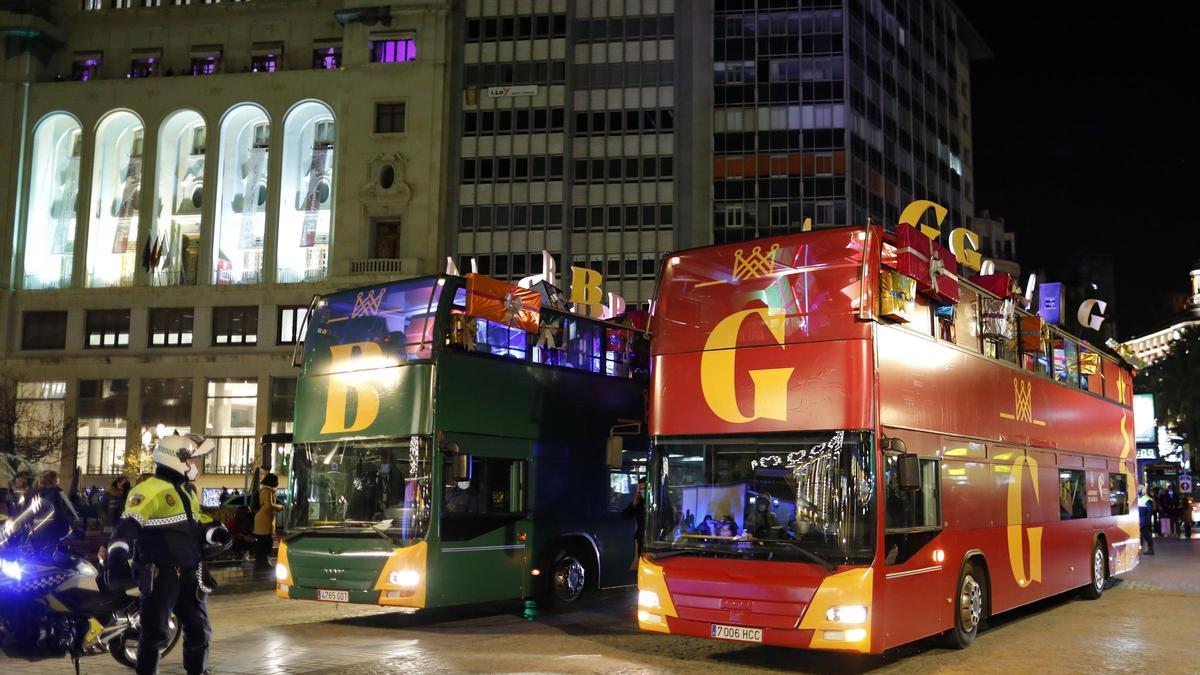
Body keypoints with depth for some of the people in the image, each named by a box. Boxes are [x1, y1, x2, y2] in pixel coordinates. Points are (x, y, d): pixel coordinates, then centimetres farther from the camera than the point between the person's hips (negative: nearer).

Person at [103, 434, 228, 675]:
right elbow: (128, 524, -25)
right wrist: (117, 554, -40)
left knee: (199, 630, 15)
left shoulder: (187, 490, 17)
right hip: (160, 574, -8)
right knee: (155, 633, -2)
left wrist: (216, 532, 6)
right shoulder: (150, 490, -13)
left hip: (188, 573, 9)